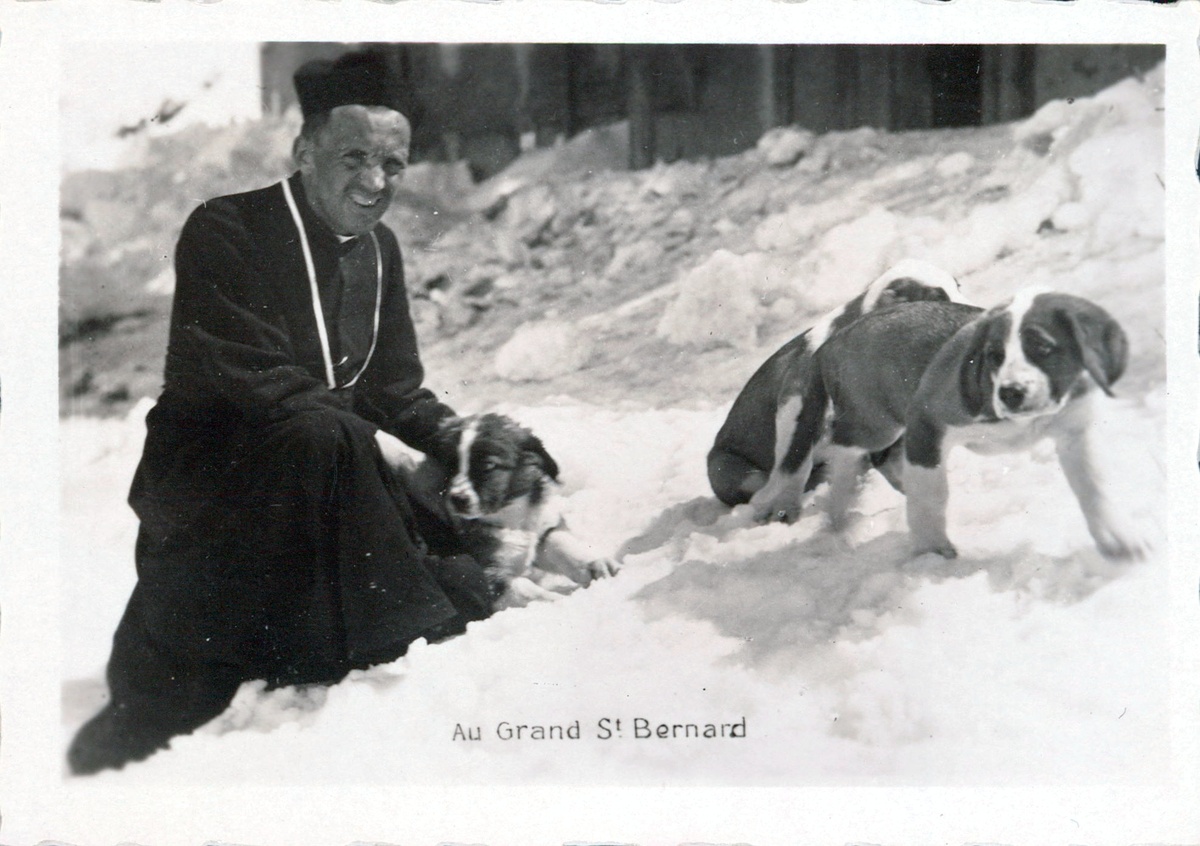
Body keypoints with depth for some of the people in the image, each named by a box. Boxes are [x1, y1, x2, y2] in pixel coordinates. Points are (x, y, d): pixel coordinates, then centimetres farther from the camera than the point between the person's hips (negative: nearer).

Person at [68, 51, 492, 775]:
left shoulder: (379, 249, 11)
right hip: (205, 466, -8)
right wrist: (372, 445, -30)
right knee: (319, 441, -37)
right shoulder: (225, 233, -13)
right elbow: (251, 382, -24)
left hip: (326, 470, 8)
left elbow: (395, 389, 12)